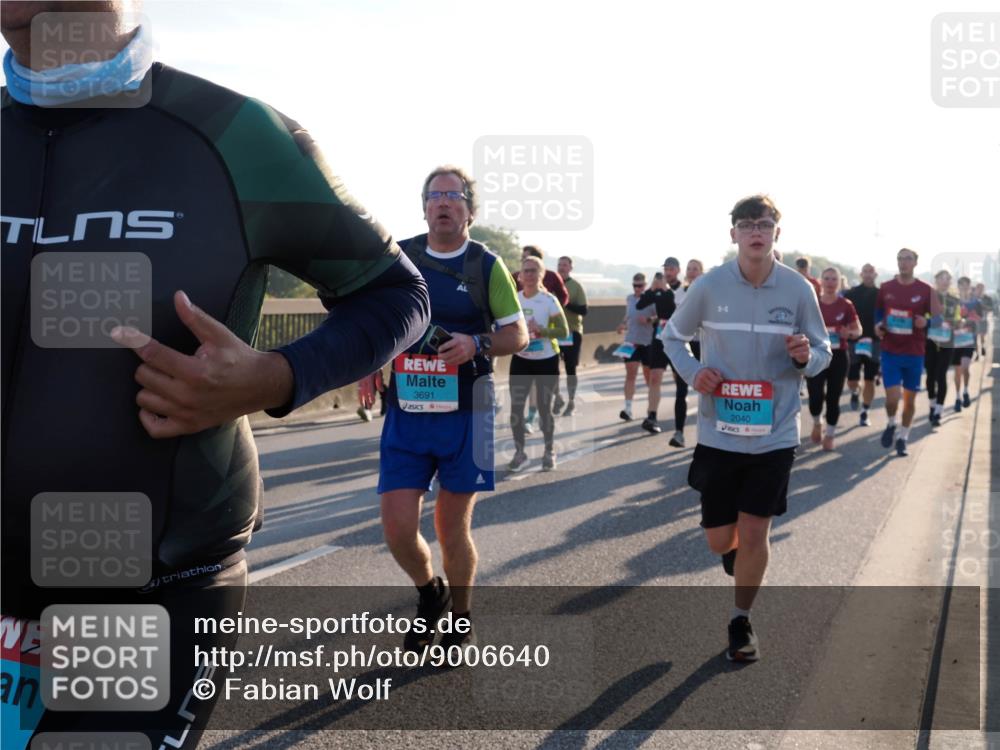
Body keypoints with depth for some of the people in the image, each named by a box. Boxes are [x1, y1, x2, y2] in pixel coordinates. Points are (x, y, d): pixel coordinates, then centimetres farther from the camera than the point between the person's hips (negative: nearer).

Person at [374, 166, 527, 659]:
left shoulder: (487, 266, 0)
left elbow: (518, 334, 0)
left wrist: (476, 345, -19)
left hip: (464, 415, -2)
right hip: (405, 413, 2)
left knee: (452, 526, 7)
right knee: (397, 526, -5)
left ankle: (461, 621, 30)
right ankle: (429, 594, 28)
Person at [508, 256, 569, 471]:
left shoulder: (549, 300, -10)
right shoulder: (514, 299, 1)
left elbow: (564, 331, -10)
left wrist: (541, 330, -25)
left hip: (546, 360, -3)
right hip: (520, 360, 3)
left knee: (544, 408, 4)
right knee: (515, 407, -2)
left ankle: (549, 452, 20)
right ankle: (519, 452, 12)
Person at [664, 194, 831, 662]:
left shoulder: (798, 290, -6)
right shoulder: (709, 286, -7)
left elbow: (823, 352, 5)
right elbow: (673, 335, 7)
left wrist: (806, 357, -19)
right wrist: (692, 371, -13)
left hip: (774, 434, 0)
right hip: (719, 432, 1)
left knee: (754, 533, 0)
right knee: (719, 539, 8)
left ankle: (741, 620, 24)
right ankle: (737, 555, 47)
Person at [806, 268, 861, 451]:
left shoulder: (846, 305, -1)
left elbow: (858, 329, 5)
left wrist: (849, 333, -16)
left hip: (838, 356, 0)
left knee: (833, 398, 5)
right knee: (815, 396, -10)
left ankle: (829, 435, 22)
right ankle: (817, 423, 23)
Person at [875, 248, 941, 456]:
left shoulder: (926, 290, -3)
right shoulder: (885, 288, 2)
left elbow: (938, 319, 2)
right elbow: (878, 312, 18)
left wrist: (925, 323, -19)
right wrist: (878, 326, -2)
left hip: (915, 353, 0)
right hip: (890, 351, 0)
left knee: (910, 399, 8)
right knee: (892, 397, -9)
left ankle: (902, 437, 26)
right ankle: (891, 424, 23)